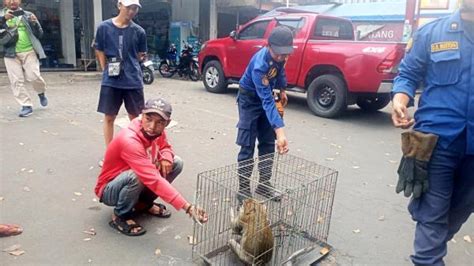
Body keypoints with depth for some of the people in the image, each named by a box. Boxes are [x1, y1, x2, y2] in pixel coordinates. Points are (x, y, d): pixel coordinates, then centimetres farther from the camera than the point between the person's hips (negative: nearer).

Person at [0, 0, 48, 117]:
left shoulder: (28, 15, 11)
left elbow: (40, 34, 9)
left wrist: (35, 23, -10)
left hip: (29, 51, -1)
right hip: (11, 54, 1)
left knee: (33, 76, -11)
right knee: (16, 81, -4)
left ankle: (41, 93, 21)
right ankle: (26, 106, 4)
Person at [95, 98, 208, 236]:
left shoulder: (157, 132, -13)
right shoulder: (129, 140, -36)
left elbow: (165, 147, 10)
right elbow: (154, 179, -43)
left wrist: (166, 157, -18)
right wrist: (187, 207, -48)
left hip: (134, 185, 7)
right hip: (109, 191, -7)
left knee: (176, 163, -5)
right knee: (135, 176, -39)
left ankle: (144, 203, 9)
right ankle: (120, 216, -8)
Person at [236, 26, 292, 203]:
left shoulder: (280, 56, -16)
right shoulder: (259, 65, -37)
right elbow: (267, 101, -41)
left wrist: (282, 90, 13)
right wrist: (280, 132, -47)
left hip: (266, 95, 7)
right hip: (250, 99, -7)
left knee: (268, 144, 7)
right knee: (248, 147, -8)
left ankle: (264, 185, 18)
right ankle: (244, 189, 3)